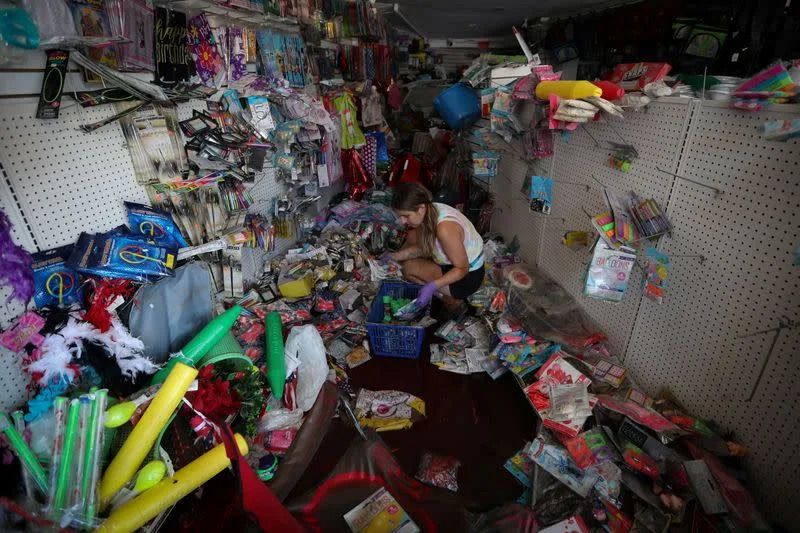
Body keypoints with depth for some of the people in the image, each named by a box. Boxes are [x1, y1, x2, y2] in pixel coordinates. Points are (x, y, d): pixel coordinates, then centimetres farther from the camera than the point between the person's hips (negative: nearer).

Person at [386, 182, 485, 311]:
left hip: (468, 276, -9)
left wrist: (432, 286, -35)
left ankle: (452, 300, 1)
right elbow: (420, 248, 3)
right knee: (412, 236, 11)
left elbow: (462, 269, -27)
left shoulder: (445, 228, -36)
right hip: (453, 261, 9)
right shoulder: (430, 211, -10)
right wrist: (393, 256, -7)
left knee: (409, 268, -13)